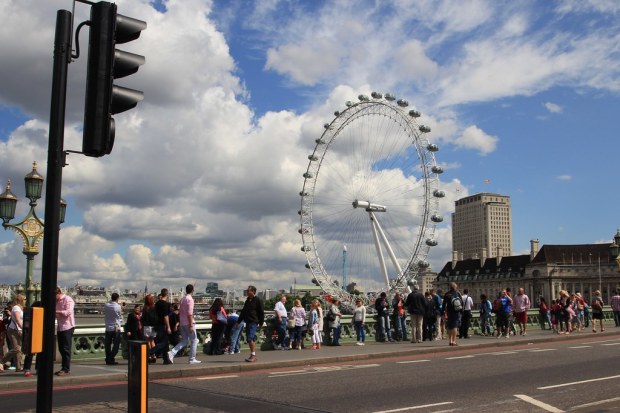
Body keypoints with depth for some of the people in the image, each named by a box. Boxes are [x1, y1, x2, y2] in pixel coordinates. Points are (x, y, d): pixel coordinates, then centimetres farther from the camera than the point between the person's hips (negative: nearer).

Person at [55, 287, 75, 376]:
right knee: (61, 349, 10)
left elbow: (68, 312, -21)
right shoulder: (56, 302, 15)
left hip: (67, 327, -8)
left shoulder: (68, 300, -9)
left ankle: (66, 369, -1)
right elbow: (57, 314, 19)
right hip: (60, 328, 8)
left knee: (66, 349, -5)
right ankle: (64, 368, 17)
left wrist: (56, 311, -26)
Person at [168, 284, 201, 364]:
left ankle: (172, 353, -6)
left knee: (184, 341, 11)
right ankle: (192, 359, 5)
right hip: (188, 323, -8)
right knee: (194, 340, 3)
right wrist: (191, 325, -19)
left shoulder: (182, 299, 14)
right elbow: (189, 313, -19)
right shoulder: (190, 299, -13)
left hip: (182, 323, 8)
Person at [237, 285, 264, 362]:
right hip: (248, 322, 8)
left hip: (254, 322, -8)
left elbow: (262, 312, -7)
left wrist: (261, 323, -9)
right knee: (252, 339, 10)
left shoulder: (258, 300, -6)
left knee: (250, 338, -15)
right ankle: (253, 356, 16)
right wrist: (239, 321, 19)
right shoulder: (247, 300, 16)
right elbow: (243, 312, 21)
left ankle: (253, 355, -9)